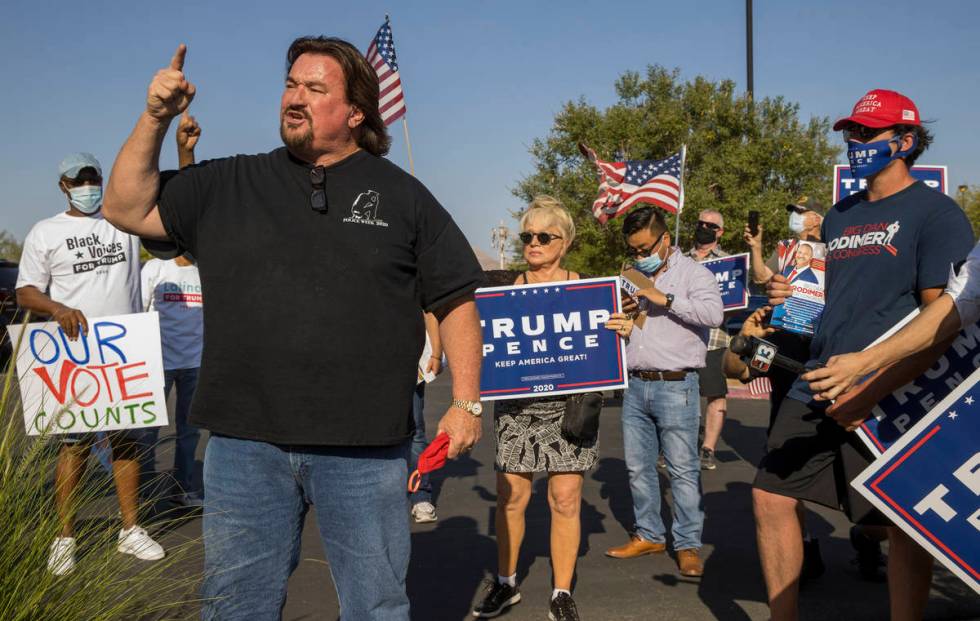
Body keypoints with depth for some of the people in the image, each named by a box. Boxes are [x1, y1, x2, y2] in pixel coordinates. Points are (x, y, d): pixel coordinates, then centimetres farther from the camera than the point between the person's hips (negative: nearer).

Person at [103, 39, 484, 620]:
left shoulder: (402, 195, 4)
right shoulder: (227, 185, 10)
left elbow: (456, 301, 5)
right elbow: (127, 208, 7)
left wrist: (466, 401, -1)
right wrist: (155, 119, -3)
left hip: (365, 447, -2)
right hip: (246, 442, 2)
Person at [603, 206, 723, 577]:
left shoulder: (692, 273, -4)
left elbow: (714, 314, -20)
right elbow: (622, 318, 29)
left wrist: (666, 299, -21)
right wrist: (621, 327, 5)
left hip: (675, 387, -7)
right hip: (636, 385, 7)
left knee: (683, 469, -3)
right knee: (637, 467, 12)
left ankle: (688, 544, 7)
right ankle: (649, 535, 25)